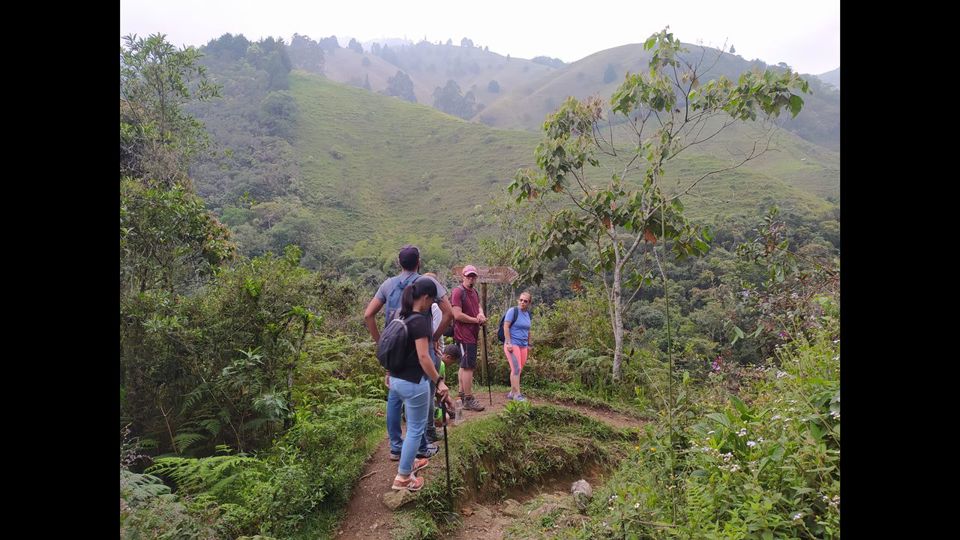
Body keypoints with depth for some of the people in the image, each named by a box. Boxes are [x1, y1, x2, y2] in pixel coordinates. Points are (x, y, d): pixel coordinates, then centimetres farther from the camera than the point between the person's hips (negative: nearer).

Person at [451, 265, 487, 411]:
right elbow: (457, 315, -20)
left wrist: (481, 314, -3)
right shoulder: (458, 292, -14)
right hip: (464, 334, -9)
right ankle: (468, 400, -2)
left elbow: (479, 307, 21)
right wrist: (476, 320, -12)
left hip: (472, 334, 9)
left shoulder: (475, 292, 13)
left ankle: (462, 394, 26)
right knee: (469, 366, -8)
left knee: (464, 365, 16)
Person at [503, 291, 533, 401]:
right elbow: (506, 326, -12)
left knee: (518, 370, 8)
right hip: (512, 344, -7)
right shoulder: (512, 311, -7)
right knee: (516, 368, -13)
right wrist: (508, 343, -17)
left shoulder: (528, 314, 13)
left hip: (523, 346, 7)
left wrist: (529, 344, 20)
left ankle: (512, 392, 18)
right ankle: (517, 394, -9)